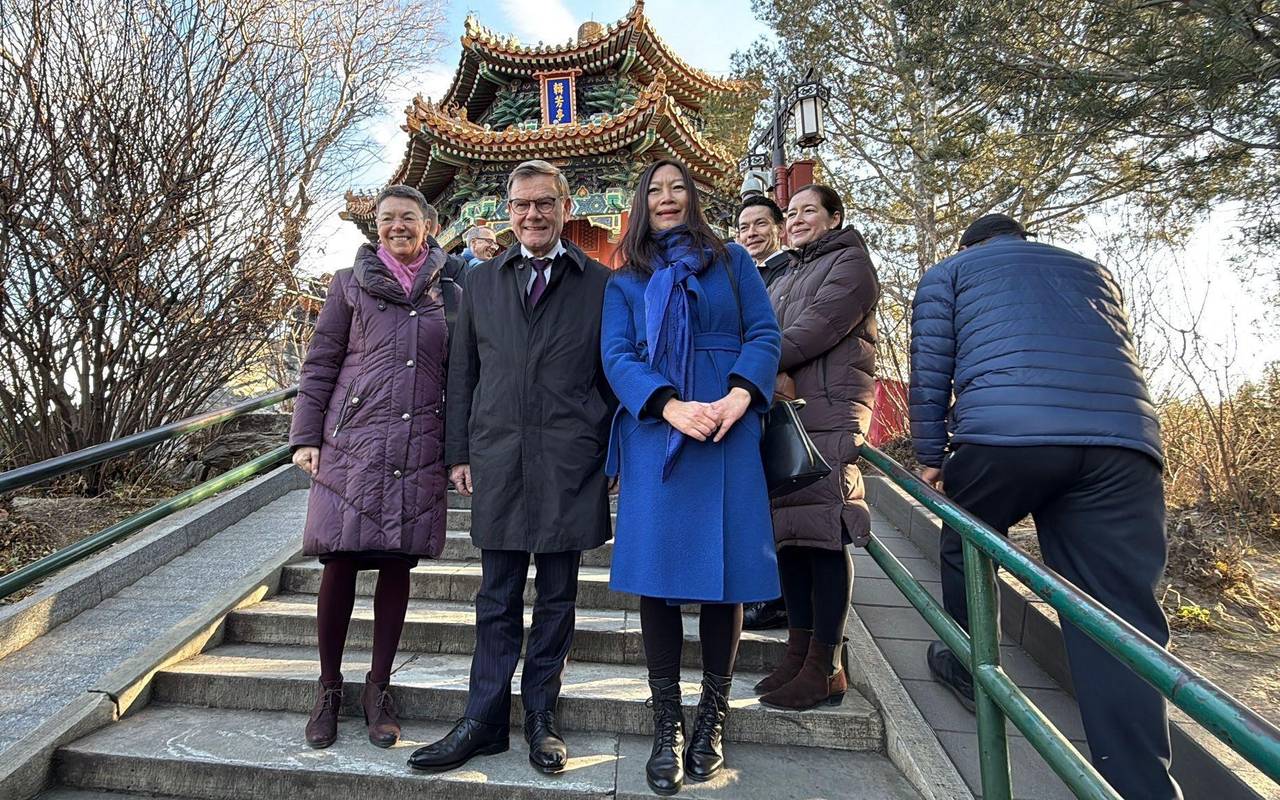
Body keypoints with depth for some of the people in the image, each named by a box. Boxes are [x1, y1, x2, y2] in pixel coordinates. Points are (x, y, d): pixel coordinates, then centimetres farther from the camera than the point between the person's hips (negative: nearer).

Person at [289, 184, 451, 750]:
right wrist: (305, 436, 0)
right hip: (351, 443, -1)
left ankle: (378, 688, 22)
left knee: (397, 564, 6)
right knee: (340, 563, 1)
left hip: (420, 450, 1)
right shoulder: (350, 284, 9)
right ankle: (329, 688, 21)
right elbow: (319, 364, 7)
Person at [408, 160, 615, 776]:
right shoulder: (480, 282, 12)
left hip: (569, 465, -1)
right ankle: (485, 720, 23)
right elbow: (461, 374, 12)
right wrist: (458, 453, 7)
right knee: (497, 599, 10)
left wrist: (615, 455, 1)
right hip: (497, 462, 2)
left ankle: (540, 718, 26)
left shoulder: (601, 283, 4)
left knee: (557, 598, 10)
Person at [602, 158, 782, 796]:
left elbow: (764, 334, 5)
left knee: (724, 571, 1)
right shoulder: (624, 282, 15)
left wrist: (739, 396, -15)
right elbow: (616, 356, 1)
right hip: (654, 434, 0)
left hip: (729, 432, 0)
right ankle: (666, 729, 11)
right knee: (657, 572, -1)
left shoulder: (732, 261, 15)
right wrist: (673, 407, -16)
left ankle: (712, 719, 17)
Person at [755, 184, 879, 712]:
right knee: (789, 530, 6)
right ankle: (799, 652, 15)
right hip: (784, 412, 8)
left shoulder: (849, 262, 5)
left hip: (830, 414, -7)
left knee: (823, 532, -9)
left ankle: (827, 668, -3)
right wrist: (774, 373, -8)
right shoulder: (785, 277, 28)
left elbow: (817, 327, -11)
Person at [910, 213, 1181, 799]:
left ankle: (967, 669, 37)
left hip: (1002, 433, -3)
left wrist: (931, 456, 18)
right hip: (1126, 440, 4)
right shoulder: (1093, 271, 35)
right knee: (1122, 623, 2)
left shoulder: (949, 272, 22)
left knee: (964, 550, 22)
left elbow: (930, 371, 12)